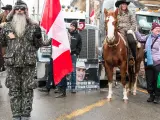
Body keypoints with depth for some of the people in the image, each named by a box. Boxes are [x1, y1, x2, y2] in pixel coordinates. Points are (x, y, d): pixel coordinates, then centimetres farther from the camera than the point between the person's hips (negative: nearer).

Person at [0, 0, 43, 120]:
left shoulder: (33, 26, 3)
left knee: (27, 90, 4)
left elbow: (38, 44, 5)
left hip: (28, 63, -1)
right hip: (12, 63, 2)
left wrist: (38, 36, -13)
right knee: (14, 90, 7)